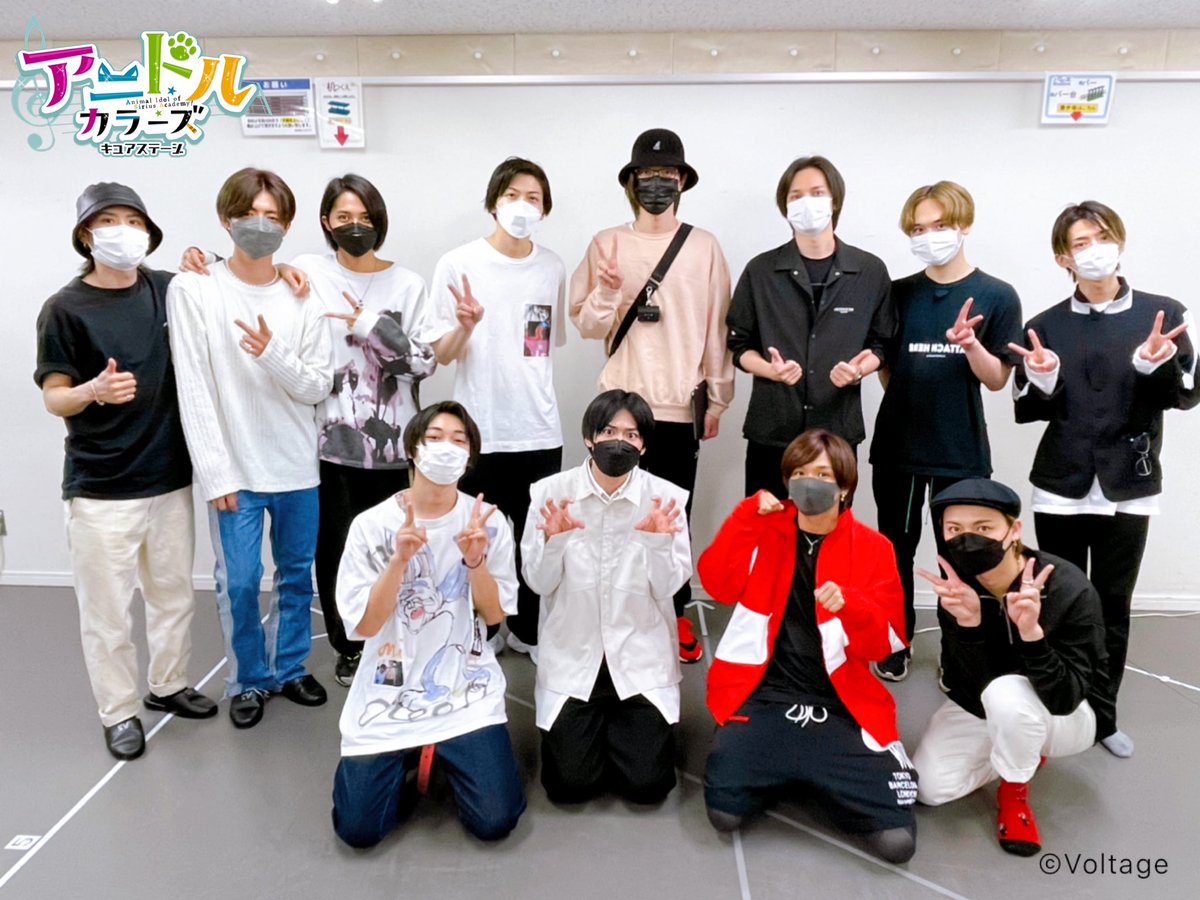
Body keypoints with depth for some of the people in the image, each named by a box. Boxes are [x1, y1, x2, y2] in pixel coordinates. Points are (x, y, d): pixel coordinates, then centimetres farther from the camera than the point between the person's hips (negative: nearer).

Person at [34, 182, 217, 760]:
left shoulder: (171, 291, 2)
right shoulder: (65, 308, -7)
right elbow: (54, 398, -6)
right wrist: (94, 390, -28)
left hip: (171, 475, 4)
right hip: (100, 488, -4)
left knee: (174, 592, 16)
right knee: (106, 608, 5)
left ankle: (167, 684, 36)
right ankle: (118, 711, 24)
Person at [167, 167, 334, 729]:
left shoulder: (302, 298, 1)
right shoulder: (193, 291, -5)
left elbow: (319, 388, -3)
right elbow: (194, 393, -8)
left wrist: (275, 355, -22)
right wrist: (216, 473, -11)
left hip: (297, 466, 3)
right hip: (234, 469, -2)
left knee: (297, 575, 13)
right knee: (238, 583, 5)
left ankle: (289, 668, 33)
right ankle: (248, 680, 27)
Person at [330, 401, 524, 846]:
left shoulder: (489, 523, -5)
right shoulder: (372, 525, -8)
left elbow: (495, 615, -3)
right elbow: (363, 625, -10)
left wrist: (474, 559, -21)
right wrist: (400, 559, -24)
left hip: (467, 691, 0)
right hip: (390, 694, 0)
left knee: (495, 821, -9)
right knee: (358, 829, -6)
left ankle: (448, 759, 22)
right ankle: (411, 763, 24)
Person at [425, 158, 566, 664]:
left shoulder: (552, 267, 5)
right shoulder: (459, 264, -5)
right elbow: (441, 355, -4)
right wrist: (465, 325, -21)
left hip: (539, 431, 3)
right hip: (479, 432, -2)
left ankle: (528, 631, 27)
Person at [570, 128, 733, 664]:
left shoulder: (704, 246, 5)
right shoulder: (607, 243, 5)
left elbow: (716, 325, 5)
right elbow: (585, 324, 5)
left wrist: (717, 397, 3)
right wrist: (608, 292, -15)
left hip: (681, 403, 0)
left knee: (675, 513, 5)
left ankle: (675, 613, 19)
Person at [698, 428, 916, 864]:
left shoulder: (873, 548, 1)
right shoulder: (765, 532, 5)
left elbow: (883, 643, -3)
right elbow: (717, 585, -8)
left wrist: (850, 606, -24)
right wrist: (748, 515, -14)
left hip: (840, 707, 0)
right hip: (765, 696, 1)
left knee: (896, 840, -14)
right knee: (725, 812, -19)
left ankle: (816, 773, 15)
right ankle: (786, 768, 14)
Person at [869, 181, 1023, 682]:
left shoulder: (997, 296, -3)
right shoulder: (898, 294, 4)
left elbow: (997, 380, -4)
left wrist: (969, 343, -20)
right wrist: (904, 401, 1)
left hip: (961, 450, -2)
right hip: (897, 444, 2)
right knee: (896, 548, 11)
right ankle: (897, 643, 28)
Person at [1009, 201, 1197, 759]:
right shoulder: (1045, 326, 1)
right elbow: (1025, 411, 0)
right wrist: (1042, 380, -20)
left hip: (1128, 489, 0)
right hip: (1060, 489, 0)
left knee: (1113, 606, 10)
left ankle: (1103, 714, 25)